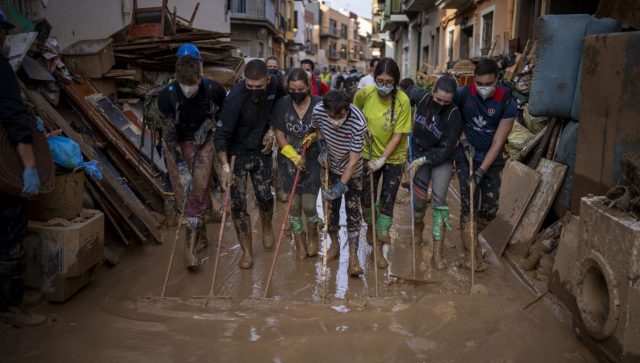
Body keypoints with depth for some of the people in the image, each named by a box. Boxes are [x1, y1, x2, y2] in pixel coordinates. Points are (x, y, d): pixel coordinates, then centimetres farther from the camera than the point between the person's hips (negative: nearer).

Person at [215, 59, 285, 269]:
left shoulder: (274, 85, -13)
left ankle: (267, 227, 39)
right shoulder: (235, 98, -27)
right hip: (237, 153, -3)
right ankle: (247, 251, 13)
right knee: (238, 203, -3)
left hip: (261, 151, 3)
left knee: (265, 196, 5)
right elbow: (221, 135, -25)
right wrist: (225, 166, -36)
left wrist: (272, 130, -3)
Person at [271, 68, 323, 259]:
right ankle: (299, 242, 30)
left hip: (312, 161, -2)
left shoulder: (319, 104, -10)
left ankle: (313, 233, 31)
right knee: (294, 205, 9)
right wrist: (294, 156, -14)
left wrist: (314, 136, -19)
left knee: (309, 206, -2)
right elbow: (279, 135, -3)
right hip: (289, 161, 2)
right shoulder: (282, 104, -6)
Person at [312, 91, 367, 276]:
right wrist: (322, 149, -10)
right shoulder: (318, 111, -24)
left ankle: (353, 257, 2)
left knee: (353, 212, -4)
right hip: (330, 167, 3)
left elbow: (353, 159, -29)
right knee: (330, 207, 11)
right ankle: (335, 245, 30)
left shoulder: (358, 122, -35)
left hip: (352, 171, -3)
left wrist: (341, 186, -31)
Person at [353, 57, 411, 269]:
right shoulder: (365, 93, -14)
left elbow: (398, 135, -17)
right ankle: (371, 225, 44)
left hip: (394, 157, -2)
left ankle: (379, 247, 17)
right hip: (370, 154, 2)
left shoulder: (403, 101, -20)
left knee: (387, 201, 2)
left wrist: (382, 160, -22)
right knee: (367, 198, 9)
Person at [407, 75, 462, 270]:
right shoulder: (422, 99, -10)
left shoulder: (454, 115, -20)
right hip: (418, 154, 3)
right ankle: (418, 225, 35)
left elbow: (446, 149, -19)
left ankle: (437, 254, -12)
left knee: (439, 199, -15)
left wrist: (423, 160, -23)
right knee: (419, 199, -3)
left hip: (441, 159, -2)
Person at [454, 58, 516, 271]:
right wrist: (464, 141, -8)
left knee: (490, 209, 1)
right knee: (469, 205, -8)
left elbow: (498, 142, -16)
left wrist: (481, 171, -21)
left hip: (491, 160, 1)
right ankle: (471, 254, 1)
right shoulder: (463, 94, -12)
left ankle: (469, 236, 29)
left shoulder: (507, 103, -15)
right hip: (466, 157, 0)